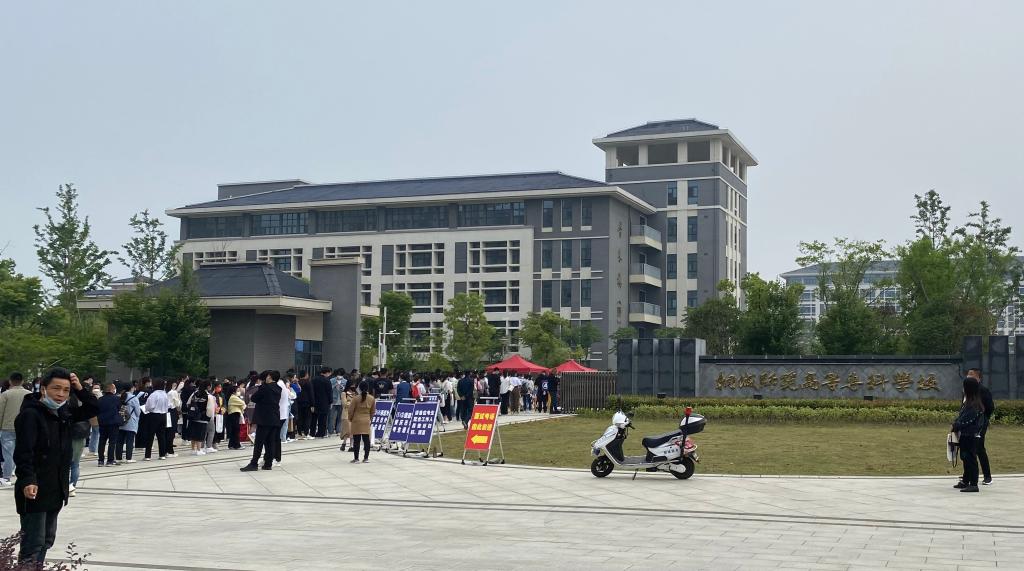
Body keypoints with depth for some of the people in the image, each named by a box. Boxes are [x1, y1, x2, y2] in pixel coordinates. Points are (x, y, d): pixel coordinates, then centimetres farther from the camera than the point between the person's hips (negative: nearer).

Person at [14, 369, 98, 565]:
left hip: (56, 490, 9)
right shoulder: (30, 414, -15)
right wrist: (28, 481, -32)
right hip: (35, 490, -9)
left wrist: (80, 389, 2)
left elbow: (93, 408, 17)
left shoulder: (63, 413, 10)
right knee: (33, 544, -8)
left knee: (47, 540, 18)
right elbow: (23, 452, -22)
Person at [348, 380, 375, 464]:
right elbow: (372, 412, 9)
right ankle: (366, 458, 6)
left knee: (356, 440, 1)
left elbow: (351, 410, -5)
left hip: (356, 421, -3)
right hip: (366, 422, 3)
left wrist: (350, 419, 12)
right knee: (366, 440, 5)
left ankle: (356, 458, 4)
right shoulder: (372, 399, 0)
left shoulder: (356, 398, -11)